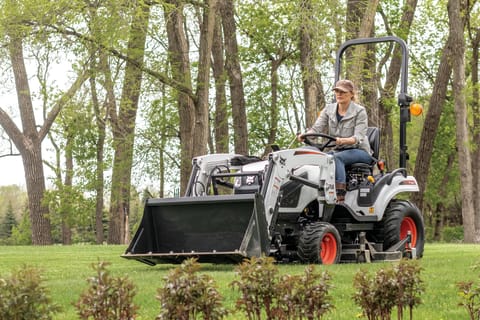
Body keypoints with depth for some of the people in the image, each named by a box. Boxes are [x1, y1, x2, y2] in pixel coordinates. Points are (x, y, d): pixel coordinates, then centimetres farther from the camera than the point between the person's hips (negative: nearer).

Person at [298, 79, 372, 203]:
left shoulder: (359, 111, -7)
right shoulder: (329, 109, 8)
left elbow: (358, 138, -18)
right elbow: (317, 128, -2)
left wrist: (343, 140, -39)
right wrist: (305, 135, -25)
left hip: (359, 151, -5)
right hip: (338, 151, 5)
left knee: (336, 157, -36)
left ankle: (340, 196, -46)